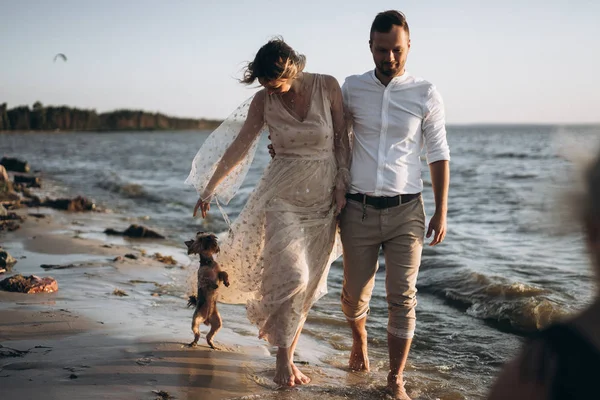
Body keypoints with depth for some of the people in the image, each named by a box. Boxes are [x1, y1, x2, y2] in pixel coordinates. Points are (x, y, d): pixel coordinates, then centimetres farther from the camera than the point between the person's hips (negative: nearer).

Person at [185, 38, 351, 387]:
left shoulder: (327, 87, -6)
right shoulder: (264, 101, -4)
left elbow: (343, 139, 0)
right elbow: (239, 145, 4)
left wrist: (342, 186, -6)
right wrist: (210, 188, 8)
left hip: (323, 199, 1)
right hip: (283, 197, -1)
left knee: (309, 284, 5)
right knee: (292, 275, -15)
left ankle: (289, 354, 17)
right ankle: (284, 358, 0)